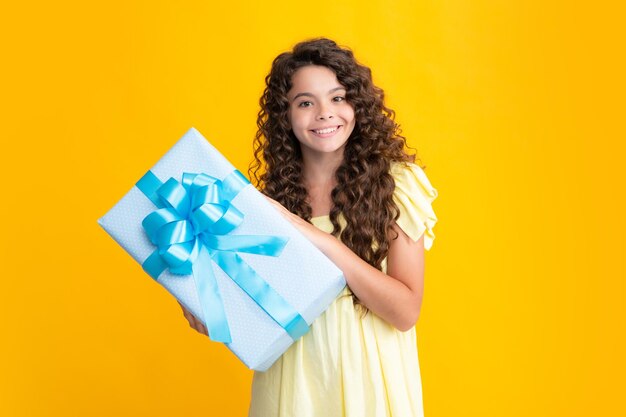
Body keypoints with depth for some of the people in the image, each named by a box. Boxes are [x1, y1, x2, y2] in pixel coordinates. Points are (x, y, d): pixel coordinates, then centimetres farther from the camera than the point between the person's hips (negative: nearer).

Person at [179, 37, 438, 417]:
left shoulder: (395, 182, -9)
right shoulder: (274, 195, -2)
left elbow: (406, 312, -16)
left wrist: (319, 240, -23)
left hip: (367, 373, -2)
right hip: (292, 376, 2)